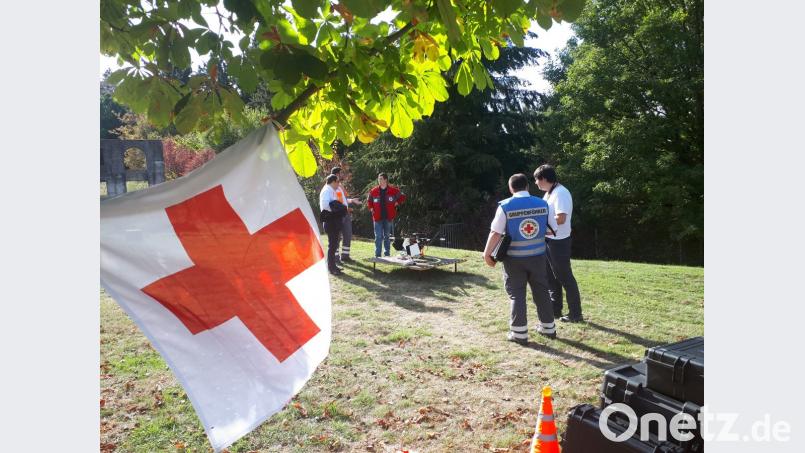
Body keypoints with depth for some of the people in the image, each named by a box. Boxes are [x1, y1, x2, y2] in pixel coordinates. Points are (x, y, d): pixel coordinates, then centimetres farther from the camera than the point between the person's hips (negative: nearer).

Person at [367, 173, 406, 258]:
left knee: (387, 236, 10)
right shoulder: (373, 191, 3)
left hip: (389, 218, 0)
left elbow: (402, 197, 10)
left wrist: (396, 203, 0)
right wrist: (371, 208, 6)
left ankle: (387, 255, 20)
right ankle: (377, 255, 2)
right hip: (377, 218, 0)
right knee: (378, 237, -2)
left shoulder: (393, 190, -2)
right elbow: (369, 201, 19)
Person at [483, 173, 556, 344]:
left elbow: (496, 233, -14)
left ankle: (519, 333, 7)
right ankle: (548, 328, 27)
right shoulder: (542, 204, 0)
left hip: (515, 258, -3)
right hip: (538, 256, 3)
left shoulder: (505, 206, -11)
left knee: (517, 294, 6)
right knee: (541, 291, 16)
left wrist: (487, 253, -5)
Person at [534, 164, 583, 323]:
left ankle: (575, 314, 9)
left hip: (558, 242, -10)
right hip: (549, 240, 10)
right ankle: (555, 309, 28)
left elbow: (560, 219, -27)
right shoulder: (549, 193, 12)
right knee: (551, 277, 17)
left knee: (565, 277, -1)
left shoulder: (560, 193, -19)